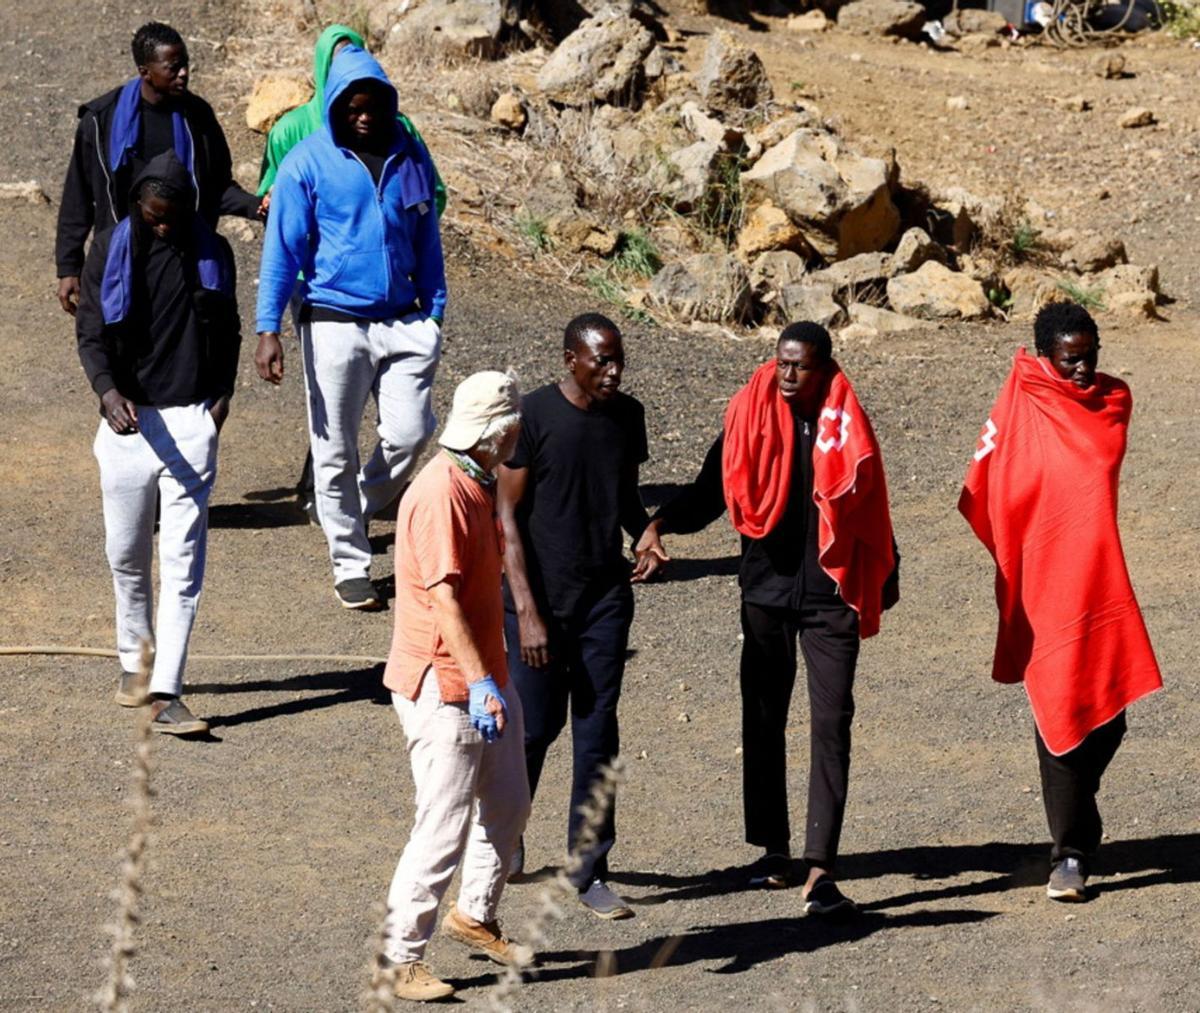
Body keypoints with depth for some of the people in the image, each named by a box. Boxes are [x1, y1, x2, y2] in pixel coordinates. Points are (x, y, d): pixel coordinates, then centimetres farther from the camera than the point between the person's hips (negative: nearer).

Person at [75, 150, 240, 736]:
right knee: (127, 554, 11)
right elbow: (91, 333, -3)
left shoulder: (211, 254, 4)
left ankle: (166, 693, -10)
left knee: (182, 561, -7)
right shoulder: (110, 252, 1)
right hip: (128, 418, 1)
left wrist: (221, 398, 1)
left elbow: (228, 334, 15)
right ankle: (133, 662, 32)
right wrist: (108, 391, -21)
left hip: (191, 420, -1)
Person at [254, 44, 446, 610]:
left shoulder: (409, 155, 4)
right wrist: (268, 329, -12)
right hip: (335, 324, -3)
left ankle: (358, 512, 24)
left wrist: (435, 313, 11)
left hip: (403, 323, 3)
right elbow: (283, 249, -6)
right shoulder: (307, 163, -7)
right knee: (336, 451, 3)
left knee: (410, 434, -4)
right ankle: (350, 566, 14)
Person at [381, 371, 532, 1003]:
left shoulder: (476, 485, 12)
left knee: (507, 803, 20)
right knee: (445, 827, -6)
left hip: (482, 678, 10)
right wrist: (480, 683, -29)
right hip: (443, 688, -10)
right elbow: (443, 596, -26)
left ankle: (475, 915, 38)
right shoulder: (441, 494, -21)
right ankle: (400, 959, 2)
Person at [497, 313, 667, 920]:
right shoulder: (534, 416, -11)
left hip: (605, 599, 4)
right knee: (534, 728, 4)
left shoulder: (627, 416, 5)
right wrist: (526, 610, -15)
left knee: (596, 735, 2)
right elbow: (509, 515, -10)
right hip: (540, 600, -4)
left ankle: (590, 872, 7)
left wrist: (647, 536, -4)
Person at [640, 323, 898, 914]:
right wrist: (662, 522, -21)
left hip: (830, 596, -2)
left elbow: (869, 508, 11)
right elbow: (710, 492, -2)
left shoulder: (846, 426, -1)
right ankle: (774, 850, 25)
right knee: (763, 720, 10)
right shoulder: (751, 418, -1)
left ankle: (820, 871, -14)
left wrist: (886, 574, 20)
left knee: (831, 723, -10)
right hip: (767, 591, 2)